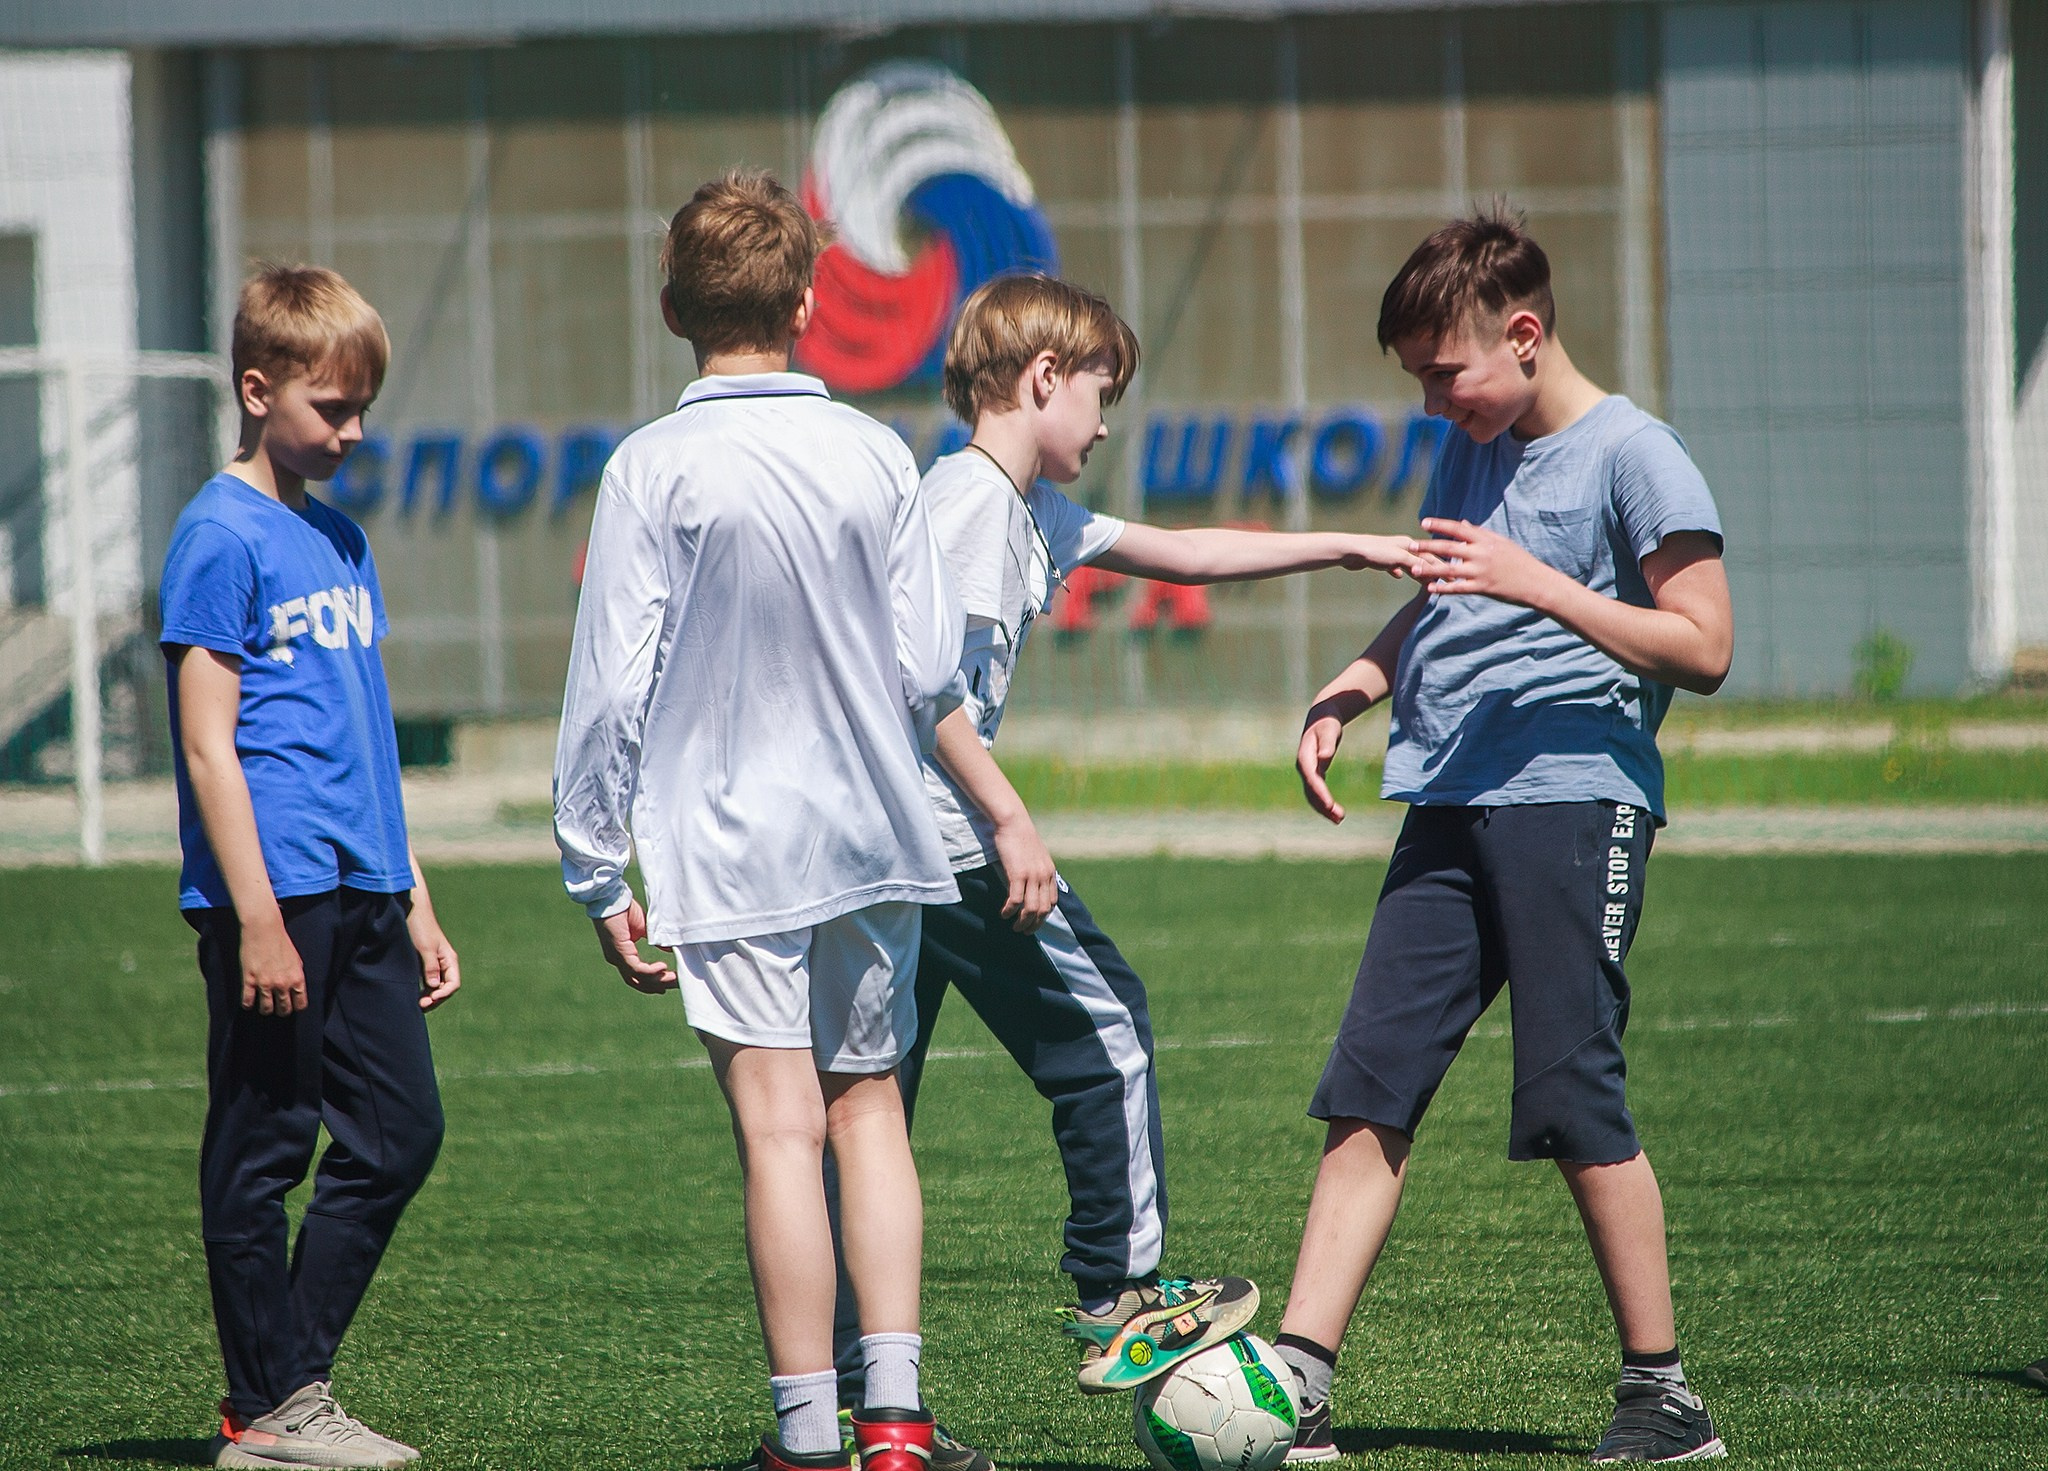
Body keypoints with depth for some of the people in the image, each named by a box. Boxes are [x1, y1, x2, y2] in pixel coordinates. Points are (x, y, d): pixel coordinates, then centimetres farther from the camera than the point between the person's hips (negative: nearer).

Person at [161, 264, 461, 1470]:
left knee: (400, 1133, 7)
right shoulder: (223, 536, -8)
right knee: (261, 1148, -1)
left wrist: (414, 903, 20)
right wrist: (257, 917, -18)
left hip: (359, 892, 8)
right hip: (272, 891, -8)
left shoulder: (340, 538, 17)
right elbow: (210, 744, -13)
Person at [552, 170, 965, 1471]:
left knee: (783, 1130, -3)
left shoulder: (655, 470, -9)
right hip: (875, 833, 3)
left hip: (731, 850, -3)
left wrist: (599, 874, 0)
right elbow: (935, 673, 4)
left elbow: (613, 685, -8)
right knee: (869, 1105, 14)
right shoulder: (876, 457, 0)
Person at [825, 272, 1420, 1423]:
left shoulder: (1036, 512, 19)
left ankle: (843, 1387, 6)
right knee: (1105, 1025, 6)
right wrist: (1012, 824, -19)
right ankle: (1121, 1301, 11)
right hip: (949, 837, -9)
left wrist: (1348, 549, 28)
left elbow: (1178, 553, 28)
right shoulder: (976, 497, -11)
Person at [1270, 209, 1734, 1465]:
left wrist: (1539, 584, -18)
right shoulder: (1473, 452, 18)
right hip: (1450, 809, 7)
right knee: (1369, 1092, 0)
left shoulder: (1630, 456, -6)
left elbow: (1703, 648, -11)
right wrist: (1345, 695, 16)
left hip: (1575, 802, -7)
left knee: (1576, 1101, -7)